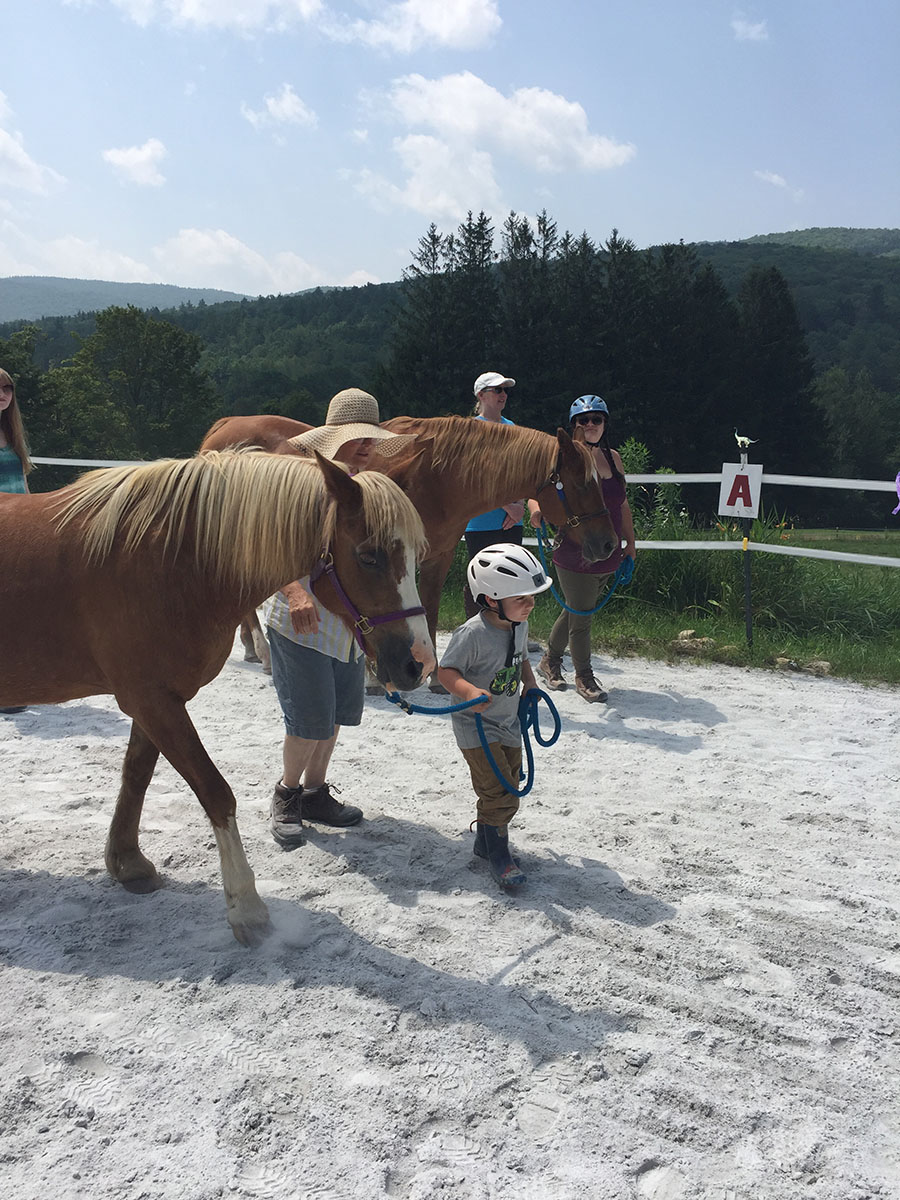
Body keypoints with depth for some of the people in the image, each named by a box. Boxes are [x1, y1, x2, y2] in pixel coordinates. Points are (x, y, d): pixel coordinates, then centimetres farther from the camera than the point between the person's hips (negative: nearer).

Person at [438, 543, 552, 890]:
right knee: (499, 791, -11)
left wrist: (530, 684, 4)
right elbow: (446, 670, -22)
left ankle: (484, 840, 38)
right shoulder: (473, 633, -27)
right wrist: (470, 692, -37)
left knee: (510, 785, 17)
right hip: (476, 725, -8)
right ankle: (498, 854, 8)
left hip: (508, 723, 8)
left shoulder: (519, 626, -1)